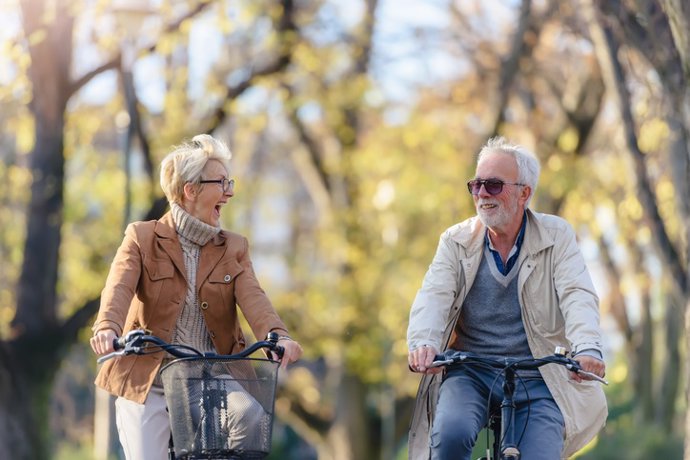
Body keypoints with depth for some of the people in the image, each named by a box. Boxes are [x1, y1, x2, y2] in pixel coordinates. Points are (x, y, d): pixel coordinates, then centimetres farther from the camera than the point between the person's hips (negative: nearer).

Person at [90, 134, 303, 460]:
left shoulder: (234, 248, 9)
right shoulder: (142, 238, 1)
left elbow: (252, 296, -9)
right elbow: (119, 287, -17)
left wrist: (278, 336, -31)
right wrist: (107, 328, -40)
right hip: (149, 385, -2)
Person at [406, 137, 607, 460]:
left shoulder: (556, 236, 3)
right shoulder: (456, 241, 6)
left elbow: (578, 296, -11)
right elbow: (434, 295, -8)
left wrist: (587, 349, -32)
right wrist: (423, 343, -31)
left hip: (536, 382, 0)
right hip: (469, 375, 0)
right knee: (451, 434, -30)